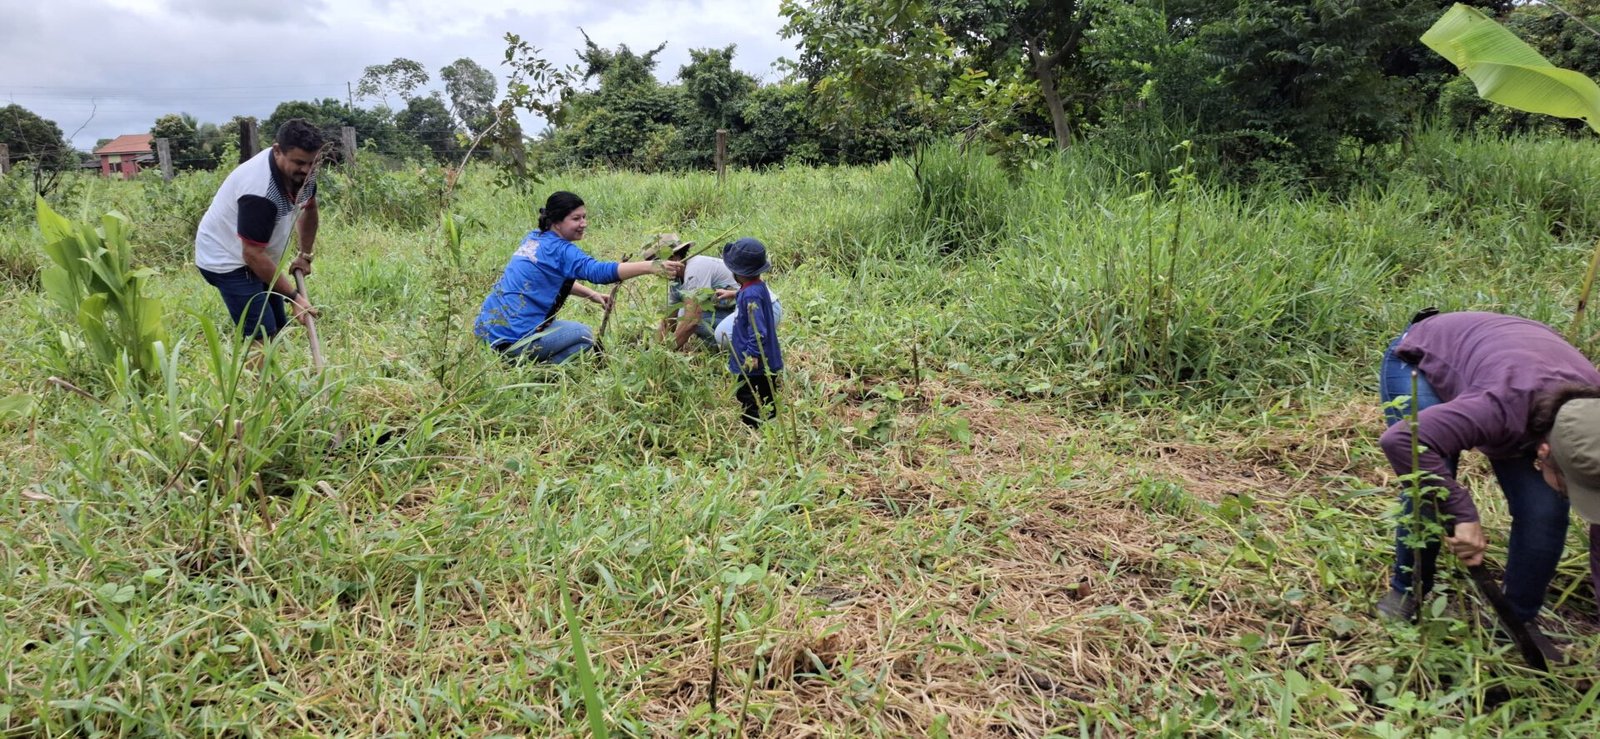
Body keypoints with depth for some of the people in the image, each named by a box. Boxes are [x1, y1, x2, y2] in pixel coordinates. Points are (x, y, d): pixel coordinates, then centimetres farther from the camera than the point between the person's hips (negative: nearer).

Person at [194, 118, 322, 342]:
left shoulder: (301, 172, -9)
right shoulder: (259, 191, -35)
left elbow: (308, 209, 14)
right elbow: (253, 255, -31)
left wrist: (305, 255, 14)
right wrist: (294, 296, -29)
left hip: (257, 256, 9)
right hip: (225, 259, -9)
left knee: (278, 330, 7)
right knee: (262, 338, -16)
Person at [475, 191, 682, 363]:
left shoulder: (532, 238, 11)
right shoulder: (560, 250, -14)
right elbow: (598, 270, -30)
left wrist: (591, 294, 14)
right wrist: (652, 267, -38)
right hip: (511, 337, -9)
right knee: (584, 336, 5)